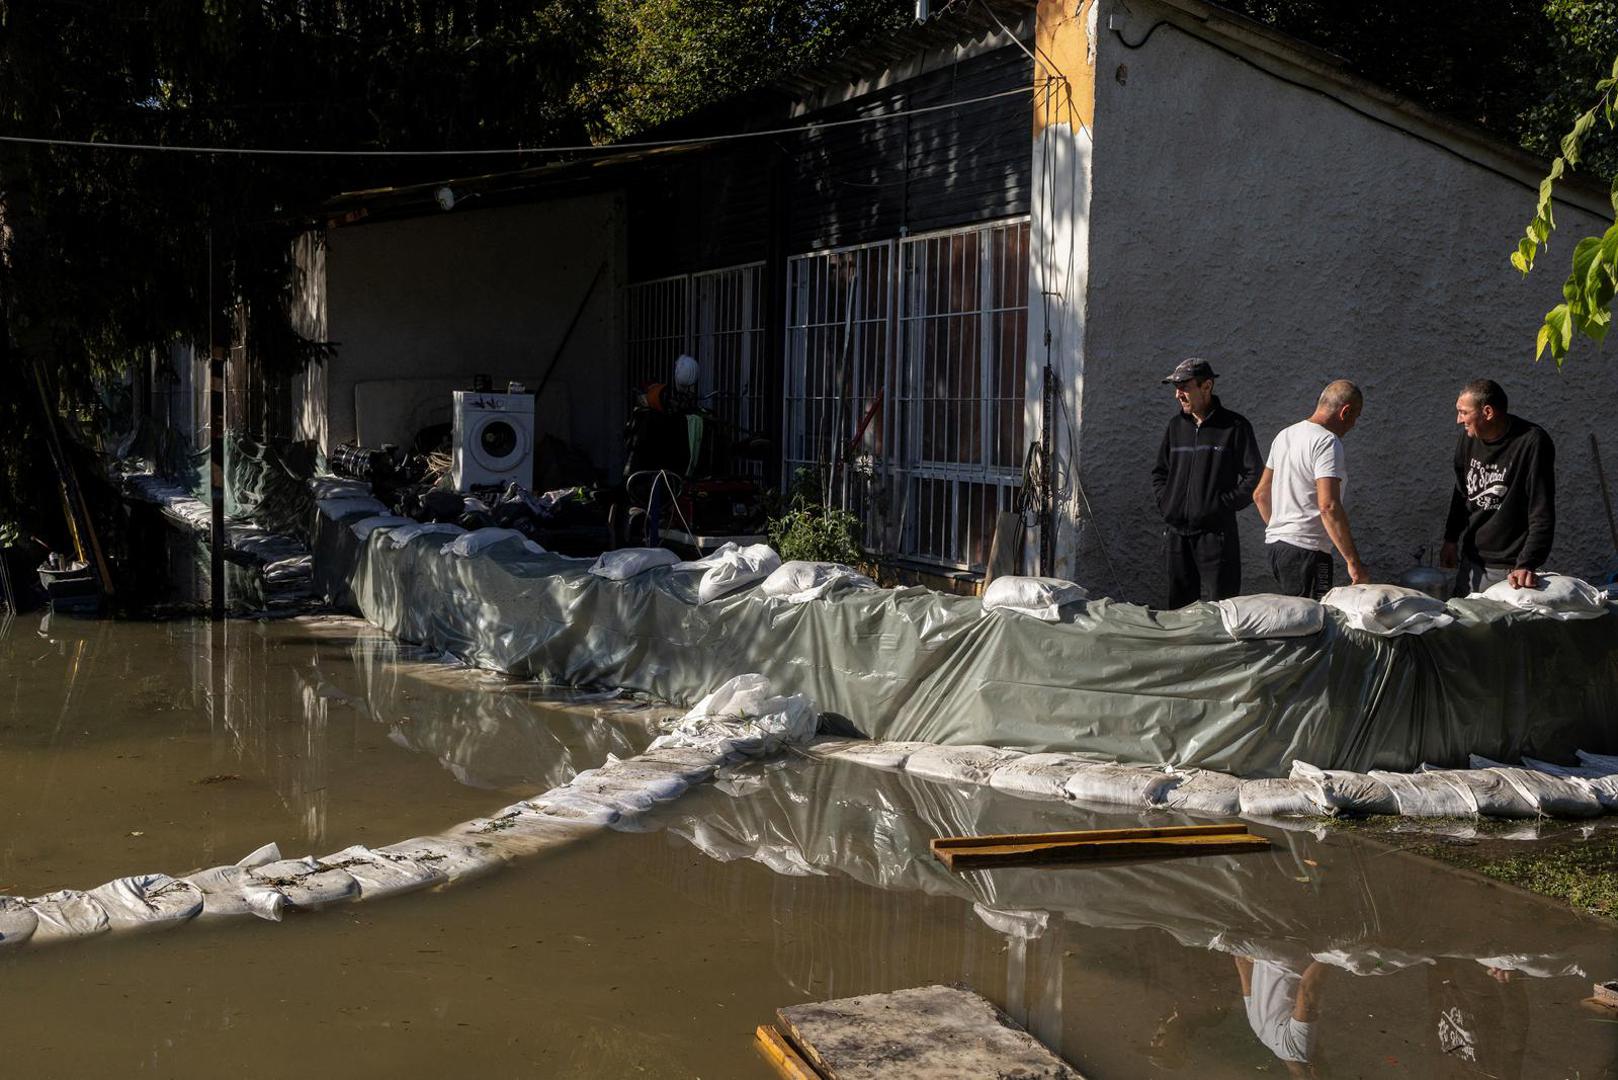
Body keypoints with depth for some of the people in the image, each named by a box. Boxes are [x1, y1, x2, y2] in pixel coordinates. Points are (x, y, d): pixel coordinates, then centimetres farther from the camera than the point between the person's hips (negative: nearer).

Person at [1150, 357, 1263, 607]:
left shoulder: (1234, 426, -4)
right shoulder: (1176, 425, 13)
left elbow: (1254, 477, -6)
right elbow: (1159, 472, 23)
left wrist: (1222, 506, -12)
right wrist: (1165, 501, 7)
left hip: (1215, 531, -5)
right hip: (1176, 532, 6)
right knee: (1179, 607, 10)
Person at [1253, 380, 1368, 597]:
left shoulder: (1284, 435, 15)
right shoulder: (1327, 442, -12)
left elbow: (1260, 495, 20)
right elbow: (1328, 506, -22)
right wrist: (1354, 562, -20)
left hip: (1273, 545, 9)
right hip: (1306, 550, -9)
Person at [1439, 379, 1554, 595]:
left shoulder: (1532, 443, -18)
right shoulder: (1469, 438, 2)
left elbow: (1542, 515, -20)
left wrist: (1526, 565, -27)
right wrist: (1451, 540, 16)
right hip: (1469, 563, 6)